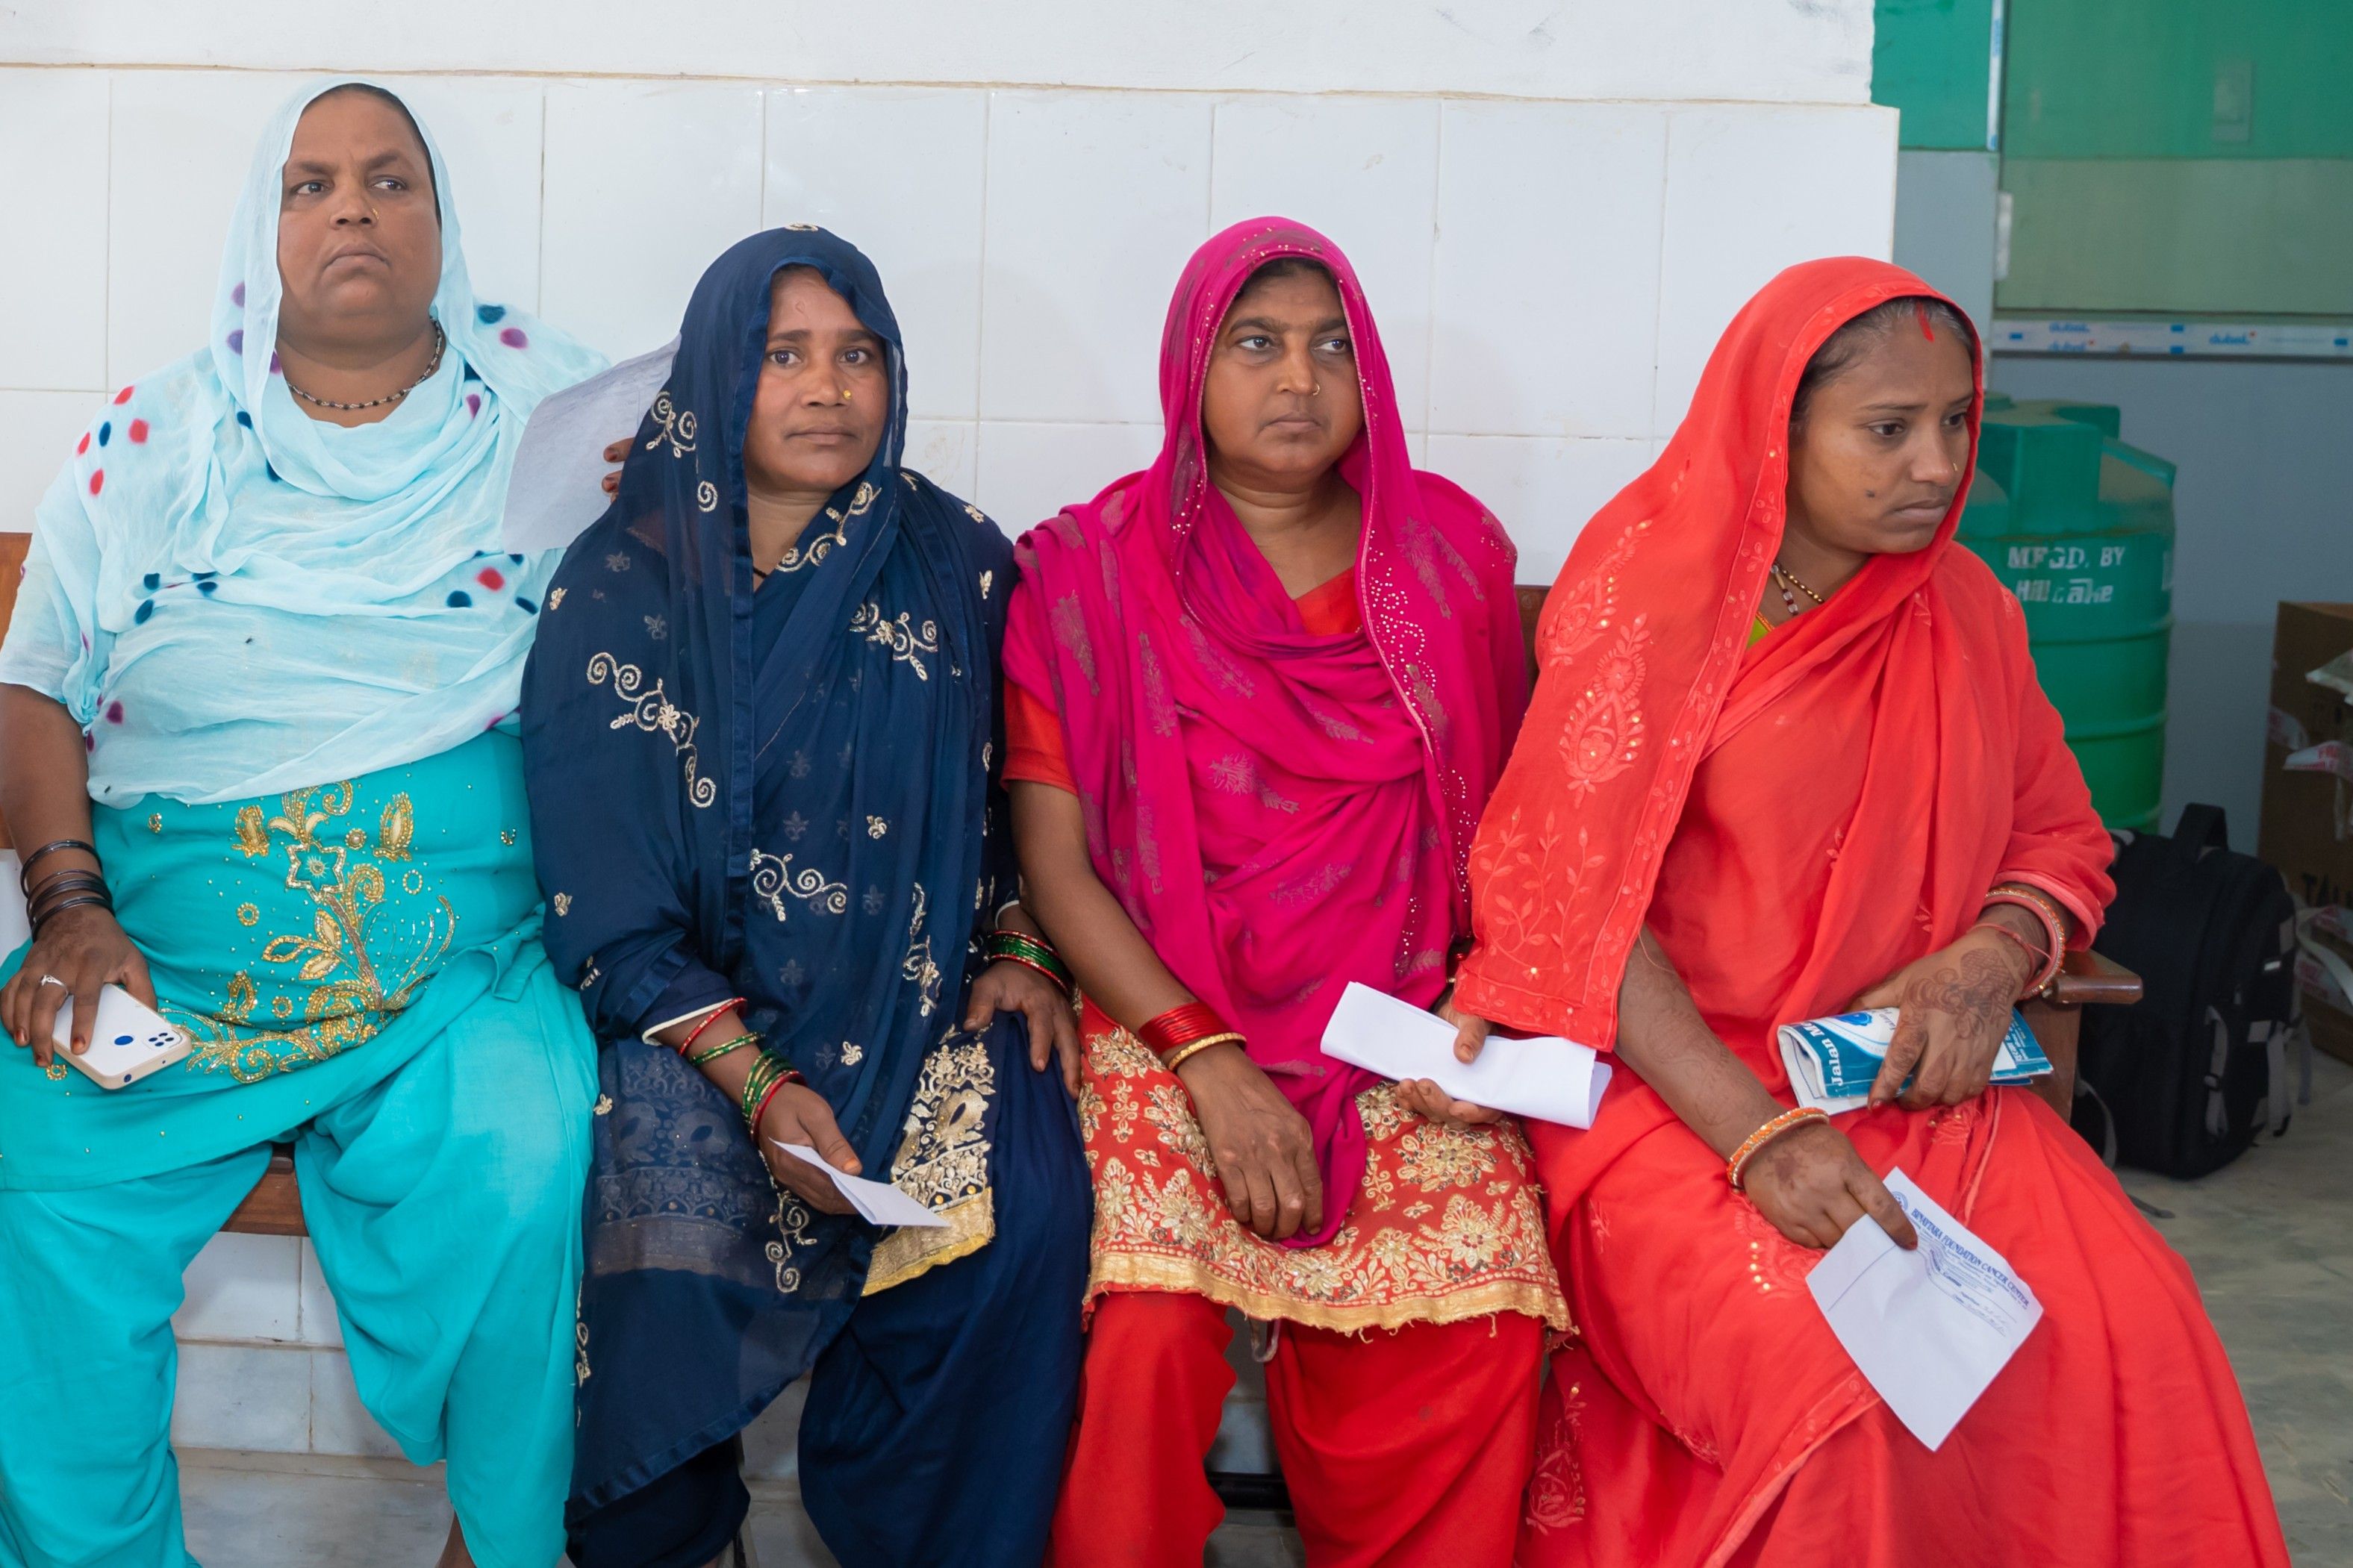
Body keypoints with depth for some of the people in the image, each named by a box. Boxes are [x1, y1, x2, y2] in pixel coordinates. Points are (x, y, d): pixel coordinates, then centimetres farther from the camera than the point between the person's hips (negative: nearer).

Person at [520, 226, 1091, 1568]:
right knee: (672, 1234, -28)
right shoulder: (619, 588, -3)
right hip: (694, 1009, -2)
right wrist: (758, 1085, -17)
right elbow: (608, 911, -7)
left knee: (1026, 1211, -24)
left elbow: (1018, 803, 16)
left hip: (916, 998, 2)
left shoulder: (958, 565, 4)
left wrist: (1023, 952, -2)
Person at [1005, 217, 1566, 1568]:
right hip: (1170, 1021, -2)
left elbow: (1508, 811, 13)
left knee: (1485, 1328, -20)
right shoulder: (1091, 571, 2)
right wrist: (1212, 1064, -12)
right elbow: (1057, 866, -2)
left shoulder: (1448, 550, 9)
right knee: (1152, 1327, -27)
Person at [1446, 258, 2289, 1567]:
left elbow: (2061, 845, 17)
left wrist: (1988, 961, -8)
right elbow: (1572, 903, -12)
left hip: (1916, 1086, 5)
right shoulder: (1650, 593, -7)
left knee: (2138, 1335, -20)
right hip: (1672, 1084, -4)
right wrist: (1759, 1134, -22)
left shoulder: (1964, 611, 8)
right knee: (1824, 1367, -30)